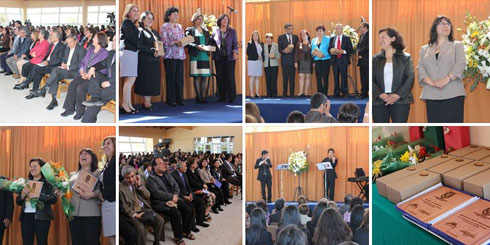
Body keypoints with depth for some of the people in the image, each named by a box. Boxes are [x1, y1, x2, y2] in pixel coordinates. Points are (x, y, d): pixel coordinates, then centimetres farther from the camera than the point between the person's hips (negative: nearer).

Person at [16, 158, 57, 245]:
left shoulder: (48, 182, 0)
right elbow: (18, 202, 13)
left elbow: (54, 199, -13)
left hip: (41, 217, -4)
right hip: (26, 216, 5)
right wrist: (23, 194, -8)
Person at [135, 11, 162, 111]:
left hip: (155, 60, 8)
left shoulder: (154, 32, 21)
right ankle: (146, 104, -8)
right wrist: (152, 51, -22)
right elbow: (140, 46, -14)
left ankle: (148, 102, 9)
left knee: (153, 82, 5)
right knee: (146, 82, -8)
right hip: (145, 60, -8)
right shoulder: (140, 31, -2)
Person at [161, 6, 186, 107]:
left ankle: (179, 99, 11)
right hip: (170, 56, -5)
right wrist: (175, 42, -21)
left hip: (180, 55, 5)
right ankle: (171, 100, 4)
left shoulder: (179, 26, 17)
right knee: (171, 78, -2)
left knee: (180, 78, 4)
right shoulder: (164, 27, -1)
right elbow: (164, 42, -9)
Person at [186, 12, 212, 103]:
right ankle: (198, 97, 0)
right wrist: (197, 46, -18)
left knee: (204, 77, 2)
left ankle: (203, 96, 7)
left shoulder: (206, 31, 19)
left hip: (205, 56, 5)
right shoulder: (190, 30, 3)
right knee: (196, 77, -5)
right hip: (195, 56, -5)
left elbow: (209, 42, 22)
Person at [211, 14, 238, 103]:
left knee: (230, 77, -6)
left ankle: (231, 97, -1)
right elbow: (211, 42, 13)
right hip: (219, 58, 2)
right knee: (220, 77, 3)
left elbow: (235, 43, 3)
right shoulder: (215, 31, 10)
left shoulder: (232, 31, 7)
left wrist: (235, 52, -11)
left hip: (229, 57, -2)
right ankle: (222, 97, 11)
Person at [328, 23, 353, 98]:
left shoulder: (347, 38, 6)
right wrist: (331, 51, -10)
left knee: (344, 77, -4)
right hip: (335, 60, 3)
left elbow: (350, 50, 0)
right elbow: (329, 49, 12)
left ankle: (344, 93, 1)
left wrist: (343, 51, -15)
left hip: (343, 60, -3)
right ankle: (336, 93, 7)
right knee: (335, 77, 3)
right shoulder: (332, 39, 16)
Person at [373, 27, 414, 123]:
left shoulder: (405, 57, 6)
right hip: (379, 101, 2)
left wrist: (398, 95, -14)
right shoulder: (375, 59, 11)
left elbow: (410, 78, -2)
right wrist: (380, 94, -13)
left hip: (400, 100, -2)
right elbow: (372, 80, 4)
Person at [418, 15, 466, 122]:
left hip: (453, 94, -1)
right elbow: (420, 67, 7)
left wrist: (447, 79, -16)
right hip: (431, 94, 2)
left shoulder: (457, 45, 17)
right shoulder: (424, 49, 21)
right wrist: (430, 81, -13)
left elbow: (460, 63, 1)